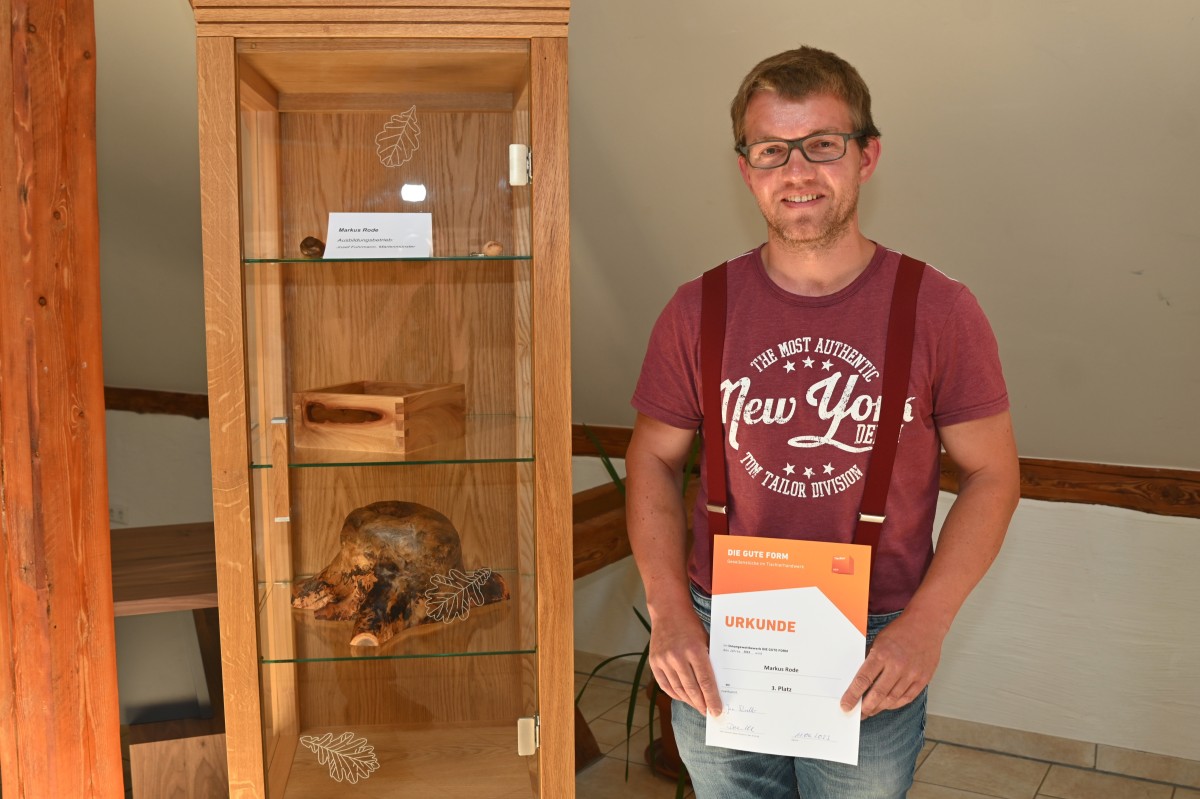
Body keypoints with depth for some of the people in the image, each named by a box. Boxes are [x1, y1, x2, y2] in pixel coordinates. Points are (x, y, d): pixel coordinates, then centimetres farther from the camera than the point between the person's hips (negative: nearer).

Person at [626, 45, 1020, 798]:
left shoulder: (939, 311, -9)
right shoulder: (699, 310, -4)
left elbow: (991, 473, -3)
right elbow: (655, 458, 3)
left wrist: (926, 623, -13)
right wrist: (669, 611, -8)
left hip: (875, 655, -1)